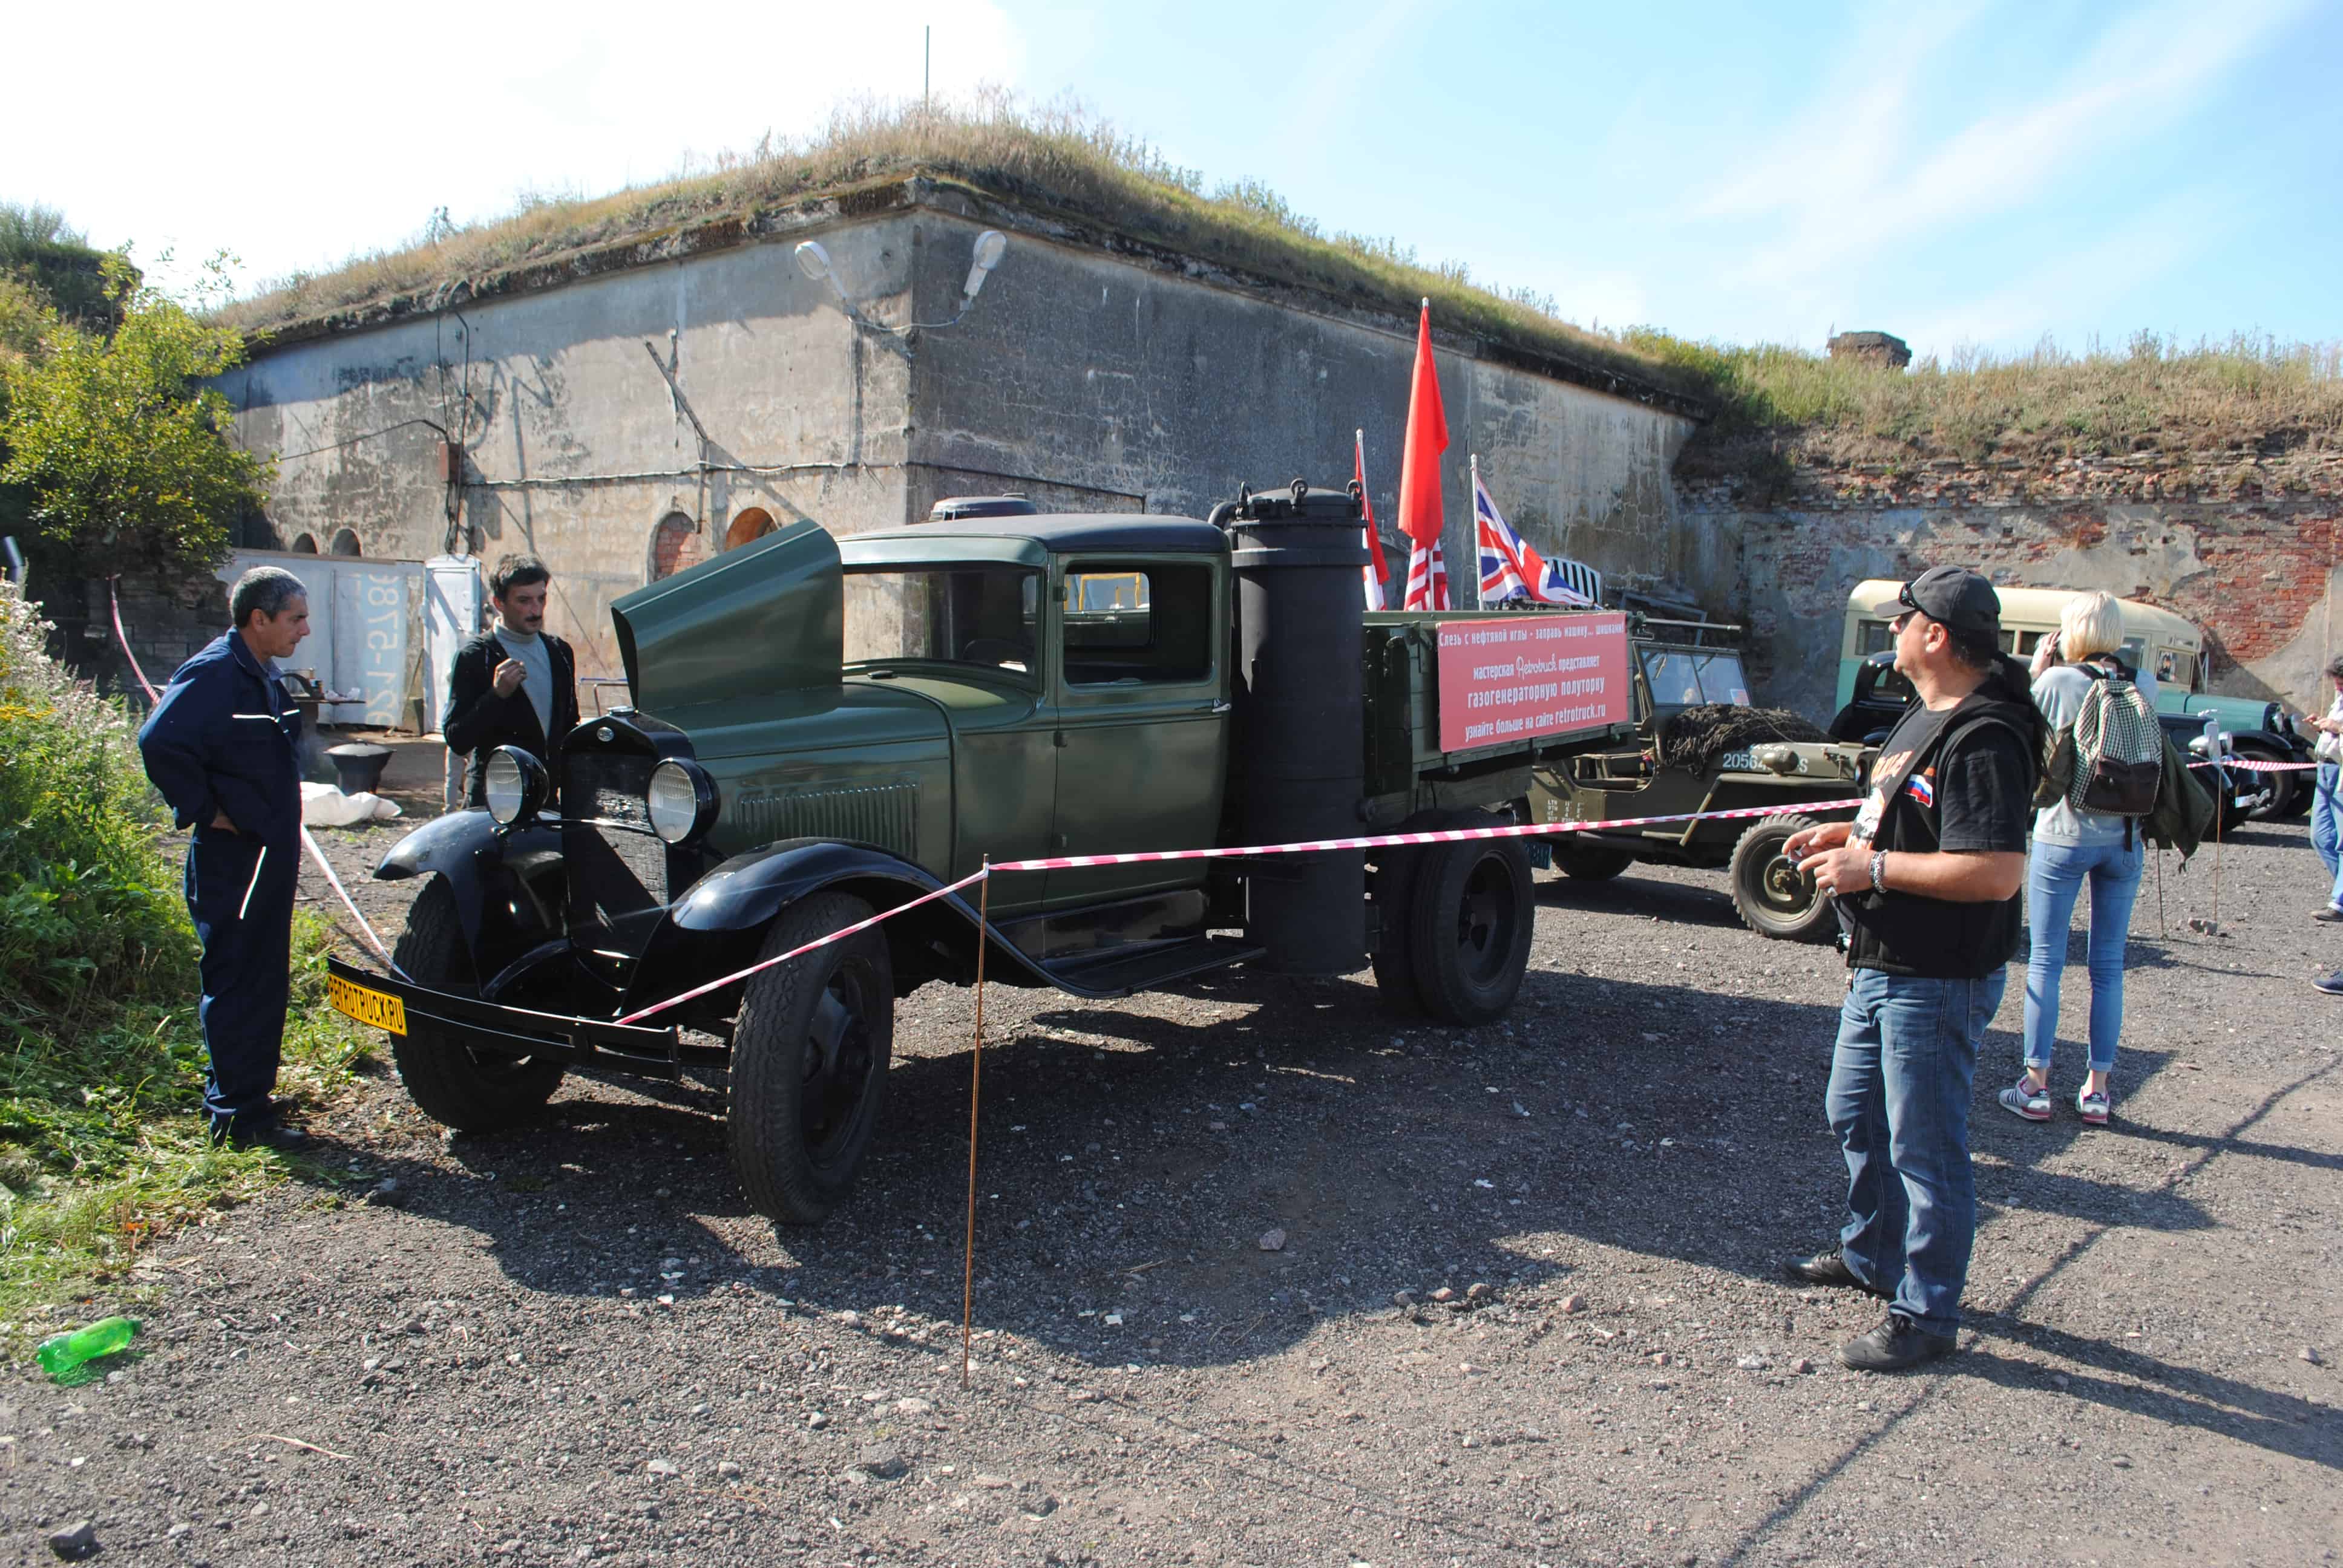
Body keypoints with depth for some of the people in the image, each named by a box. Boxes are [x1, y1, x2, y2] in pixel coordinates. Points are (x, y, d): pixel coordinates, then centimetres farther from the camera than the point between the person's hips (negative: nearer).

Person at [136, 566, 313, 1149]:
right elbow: (160, 742, -29)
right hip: (231, 862, -10)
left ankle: (253, 1094, 29)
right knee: (237, 984, -3)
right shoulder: (214, 673, -17)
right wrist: (205, 812, -22)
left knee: (264, 981, 17)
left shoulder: (262, 677, 14)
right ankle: (237, 1115, 4)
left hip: (268, 856, 10)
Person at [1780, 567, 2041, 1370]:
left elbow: (1997, 872, -31)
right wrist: (1845, 835, 8)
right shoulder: (1925, 716, 10)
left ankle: (1925, 1314, 15)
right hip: (1881, 969, 11)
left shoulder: (1983, 738, -23)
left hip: (1936, 983, -11)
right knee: (1855, 1116, 24)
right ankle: (1871, 1253, 43)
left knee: (1924, 1147, 1)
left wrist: (1875, 868, -25)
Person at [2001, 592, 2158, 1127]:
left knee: (2046, 961, 6)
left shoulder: (2057, 682, -11)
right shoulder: (2144, 685, 0)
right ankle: (2097, 1091, 16)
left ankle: (2036, 1087, 9)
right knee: (2108, 966, 11)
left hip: (2063, 835, -3)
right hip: (2126, 837, 3)